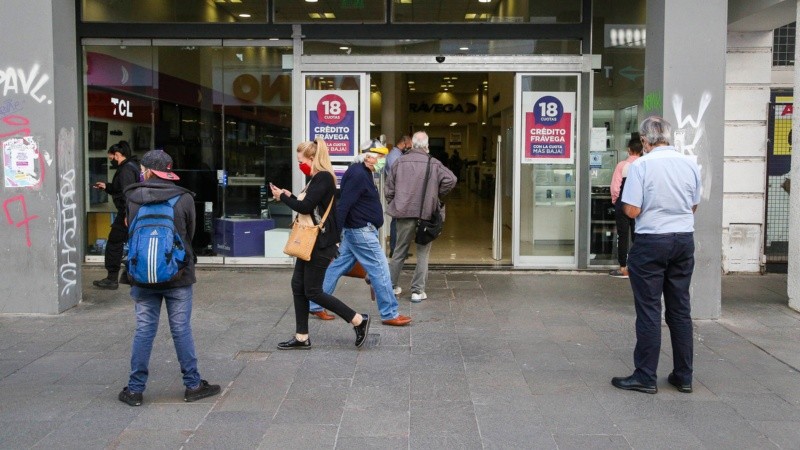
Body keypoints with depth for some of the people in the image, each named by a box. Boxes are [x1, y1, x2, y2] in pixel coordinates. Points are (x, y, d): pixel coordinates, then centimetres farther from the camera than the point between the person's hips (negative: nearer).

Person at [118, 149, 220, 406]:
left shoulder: (133, 199, -5)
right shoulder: (184, 199, -8)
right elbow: (190, 234, 3)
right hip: (178, 276, -1)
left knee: (144, 331, 8)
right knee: (181, 330, 6)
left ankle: (135, 389, 13)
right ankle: (193, 385, 13)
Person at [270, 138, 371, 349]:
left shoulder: (323, 178, -16)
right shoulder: (317, 179, 14)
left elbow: (306, 207, -23)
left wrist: (283, 196, -9)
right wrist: (289, 196, 6)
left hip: (321, 244, -10)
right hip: (311, 242, 10)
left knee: (312, 291, -4)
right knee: (298, 286, 10)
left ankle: (359, 320, 3)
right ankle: (302, 337, 17)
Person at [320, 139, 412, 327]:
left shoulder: (362, 172, 13)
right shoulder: (358, 174, -19)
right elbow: (343, 205, -23)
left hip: (353, 231, 11)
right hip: (361, 232, -10)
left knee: (337, 267, 13)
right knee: (380, 270, -3)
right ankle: (390, 314, 5)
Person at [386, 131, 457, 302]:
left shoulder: (400, 162, 0)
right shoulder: (433, 163, -6)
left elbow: (389, 187, 4)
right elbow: (451, 179, -13)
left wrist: (394, 204, 18)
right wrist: (437, 195, 2)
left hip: (404, 213, 2)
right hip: (426, 213, -2)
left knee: (399, 251, 16)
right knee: (422, 253, 7)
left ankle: (391, 285, 25)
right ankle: (417, 291, 7)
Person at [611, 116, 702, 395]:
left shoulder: (641, 165, -12)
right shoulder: (690, 164, 3)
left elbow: (632, 211, -14)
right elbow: (694, 205, 14)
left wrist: (624, 201, 6)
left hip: (651, 242, -5)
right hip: (684, 239, 5)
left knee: (649, 310, 1)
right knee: (680, 309, 12)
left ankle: (645, 377, 7)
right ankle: (683, 377, 20)